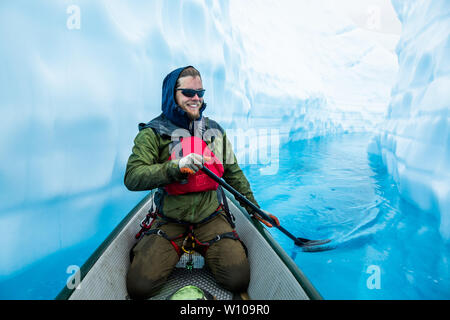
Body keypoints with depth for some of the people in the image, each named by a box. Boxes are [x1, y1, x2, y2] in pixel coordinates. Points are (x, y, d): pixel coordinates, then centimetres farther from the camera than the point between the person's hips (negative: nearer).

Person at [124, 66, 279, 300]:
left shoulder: (216, 131, 9)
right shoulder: (153, 133, -4)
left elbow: (234, 174, 17)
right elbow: (132, 178, -16)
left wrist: (254, 208, 15)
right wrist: (175, 168, -30)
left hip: (211, 217, 2)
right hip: (169, 221, -2)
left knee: (239, 280, -11)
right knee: (139, 286, -13)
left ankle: (206, 249, 19)